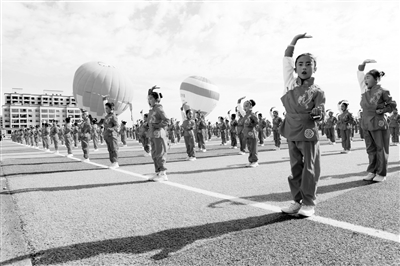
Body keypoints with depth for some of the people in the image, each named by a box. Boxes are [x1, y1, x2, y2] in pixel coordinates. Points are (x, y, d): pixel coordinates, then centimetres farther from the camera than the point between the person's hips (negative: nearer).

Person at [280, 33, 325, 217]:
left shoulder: (317, 92, -2)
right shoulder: (290, 83, 6)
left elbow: (320, 114, -7)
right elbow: (287, 60, 5)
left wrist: (318, 113, -29)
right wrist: (294, 41, 1)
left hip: (308, 133, -4)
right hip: (291, 133, 4)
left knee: (309, 169, 2)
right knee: (295, 169, 10)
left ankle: (309, 203, 12)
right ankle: (297, 200, 20)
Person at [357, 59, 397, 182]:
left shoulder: (382, 91, -7)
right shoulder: (365, 90, 6)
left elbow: (392, 105, 1)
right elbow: (359, 73, 13)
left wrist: (382, 110, -13)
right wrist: (363, 63, 0)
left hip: (378, 124, -5)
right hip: (366, 124, 5)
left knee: (381, 149, 4)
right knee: (370, 149, 11)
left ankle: (381, 174, 13)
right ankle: (372, 171, 21)